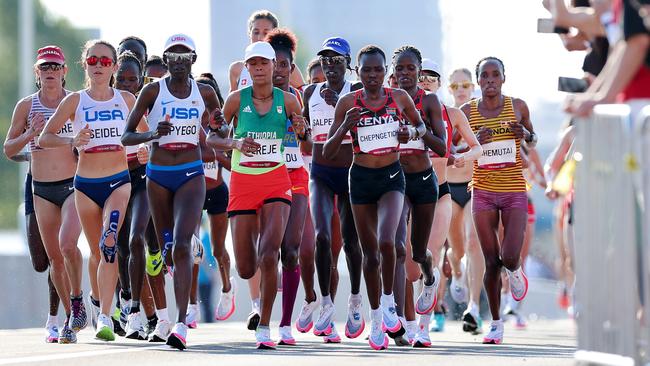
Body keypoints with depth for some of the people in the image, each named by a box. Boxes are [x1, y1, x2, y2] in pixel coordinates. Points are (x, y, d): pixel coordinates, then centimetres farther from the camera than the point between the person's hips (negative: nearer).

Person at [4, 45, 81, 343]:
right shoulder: (26, 106, 5)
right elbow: (8, 149, 7)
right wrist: (29, 134, -10)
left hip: (74, 185, -3)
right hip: (41, 190, 3)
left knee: (67, 244, -24)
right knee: (53, 257, 5)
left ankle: (77, 303, -4)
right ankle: (70, 318, 17)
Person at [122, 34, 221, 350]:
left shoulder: (205, 93, 2)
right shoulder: (152, 91, -2)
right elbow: (126, 136, -5)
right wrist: (153, 135, -22)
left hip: (191, 175, -1)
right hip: (158, 175, 1)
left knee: (181, 246, -18)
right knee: (161, 247, 12)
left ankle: (181, 325, -26)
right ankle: (162, 316, 32)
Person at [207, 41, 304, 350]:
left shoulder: (287, 100, 0)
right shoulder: (237, 100, -2)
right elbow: (211, 138, 4)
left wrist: (301, 131, -12)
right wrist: (234, 143, -15)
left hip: (276, 183, -1)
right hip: (243, 183, 1)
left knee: (269, 255, -21)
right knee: (246, 270, 1)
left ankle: (264, 328, -10)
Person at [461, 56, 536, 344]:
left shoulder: (518, 106, 0)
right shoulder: (467, 111, 0)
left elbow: (534, 139, 17)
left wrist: (526, 134, -7)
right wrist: (474, 141, -14)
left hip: (514, 191, -1)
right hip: (483, 192, 1)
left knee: (509, 258, -13)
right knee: (491, 261, 2)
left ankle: (515, 271, 26)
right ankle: (495, 322, 15)